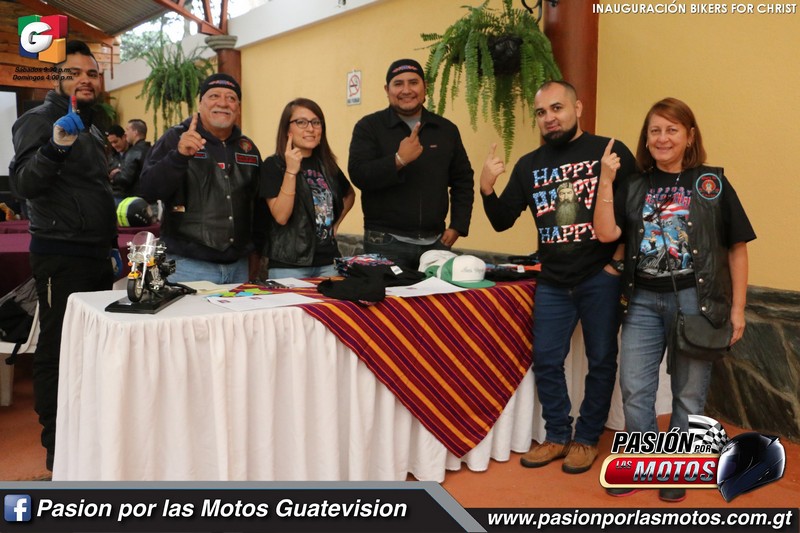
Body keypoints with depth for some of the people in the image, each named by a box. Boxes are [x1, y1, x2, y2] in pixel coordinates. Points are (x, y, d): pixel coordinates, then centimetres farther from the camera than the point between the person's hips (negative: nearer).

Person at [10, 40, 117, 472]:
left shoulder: (93, 129, 19)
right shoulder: (39, 120, -6)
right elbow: (23, 185, -19)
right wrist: (55, 147, -35)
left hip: (96, 254, 8)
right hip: (61, 257, -8)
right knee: (59, 350, -4)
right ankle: (59, 448, 6)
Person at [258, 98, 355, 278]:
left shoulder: (327, 164, 10)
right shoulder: (274, 165, -5)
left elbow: (349, 194, 29)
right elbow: (281, 216, -17)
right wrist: (291, 171, -22)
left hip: (328, 262, 5)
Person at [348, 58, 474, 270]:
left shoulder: (446, 129, 11)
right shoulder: (369, 127, 1)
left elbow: (463, 180, 16)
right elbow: (359, 175, -11)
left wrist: (457, 227, 7)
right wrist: (398, 160, -24)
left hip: (435, 242, 4)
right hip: (386, 243, -3)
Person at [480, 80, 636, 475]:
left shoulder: (610, 152, -5)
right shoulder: (529, 165, 8)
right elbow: (502, 221, 8)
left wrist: (619, 259, -8)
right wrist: (487, 188, -10)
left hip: (601, 279, -3)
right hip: (552, 282, 4)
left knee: (601, 361, 8)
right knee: (546, 361, 7)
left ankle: (587, 438, 25)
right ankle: (557, 435, 25)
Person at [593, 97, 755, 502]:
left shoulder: (712, 183, -1)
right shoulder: (635, 186, 6)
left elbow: (736, 248, 0)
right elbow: (606, 233, -7)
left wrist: (737, 308, -2)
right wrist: (606, 182, -11)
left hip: (695, 300, -2)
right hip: (643, 301, 2)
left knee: (689, 393, 10)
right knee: (634, 389, 5)